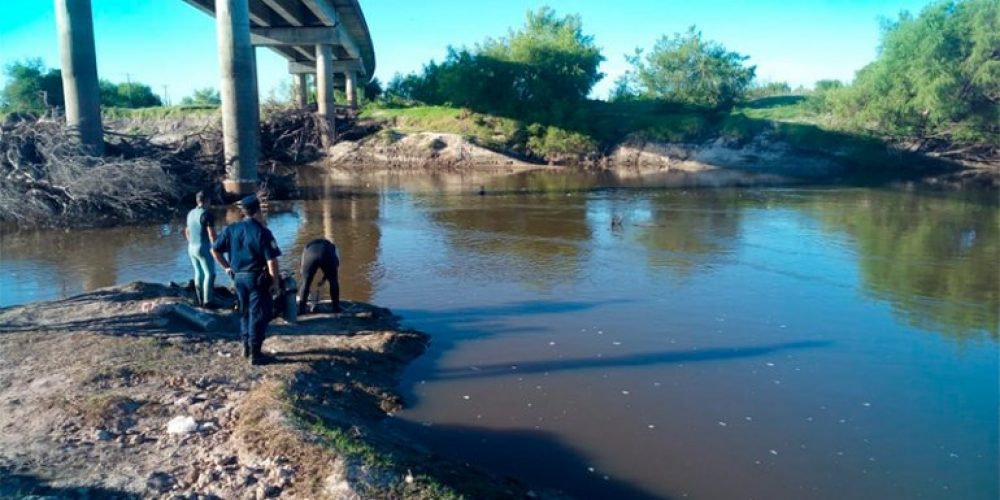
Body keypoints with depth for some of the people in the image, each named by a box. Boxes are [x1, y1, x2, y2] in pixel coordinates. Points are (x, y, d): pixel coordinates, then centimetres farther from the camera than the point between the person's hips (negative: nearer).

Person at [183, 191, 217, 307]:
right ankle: (207, 302, -4)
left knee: (199, 273, 14)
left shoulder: (191, 213, 9)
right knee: (210, 274, -1)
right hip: (204, 249, -8)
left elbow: (187, 232, 18)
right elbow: (212, 234, -20)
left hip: (192, 248, 8)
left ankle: (200, 301, 17)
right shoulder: (207, 215, -16)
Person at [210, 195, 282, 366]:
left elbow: (215, 250, 7)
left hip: (238, 277, 6)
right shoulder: (262, 232, -14)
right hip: (257, 278, -6)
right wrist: (275, 282, -9)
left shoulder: (230, 230, 2)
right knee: (258, 315, 2)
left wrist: (227, 267, 16)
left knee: (245, 313, 20)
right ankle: (255, 353, 4)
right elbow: (271, 260, -17)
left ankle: (246, 347, 28)